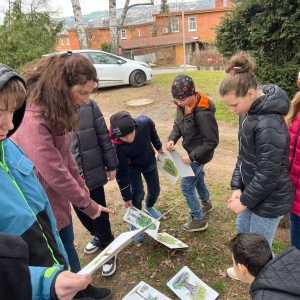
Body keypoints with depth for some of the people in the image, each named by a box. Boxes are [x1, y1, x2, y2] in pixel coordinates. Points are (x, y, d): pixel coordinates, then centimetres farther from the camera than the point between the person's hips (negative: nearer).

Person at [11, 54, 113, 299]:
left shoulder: (55, 111, -2)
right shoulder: (33, 122, -32)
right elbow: (56, 175, -28)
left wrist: (80, 183, 16)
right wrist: (88, 205, -15)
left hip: (59, 194, 9)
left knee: (67, 242, 25)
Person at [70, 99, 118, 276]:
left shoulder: (88, 106, -11)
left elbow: (104, 137, -4)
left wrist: (111, 165, 1)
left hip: (92, 173, -2)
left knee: (99, 213, 12)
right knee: (82, 213, 21)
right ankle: (99, 236, 49)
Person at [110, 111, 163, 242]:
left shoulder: (145, 122, -37)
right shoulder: (117, 146, -40)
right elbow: (121, 173, -27)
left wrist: (159, 147, 8)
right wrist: (127, 197, -18)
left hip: (150, 161, 3)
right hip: (132, 167, -3)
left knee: (155, 190, 15)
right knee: (138, 195, -7)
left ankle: (149, 206, 49)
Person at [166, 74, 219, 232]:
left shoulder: (203, 113, -32)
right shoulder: (183, 106, -6)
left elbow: (212, 141, -26)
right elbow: (178, 124, 8)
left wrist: (193, 156, -25)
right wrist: (172, 139, -11)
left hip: (199, 155, -9)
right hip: (192, 152, 9)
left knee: (186, 186, -1)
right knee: (198, 178, 27)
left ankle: (198, 220, 17)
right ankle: (206, 203, 53)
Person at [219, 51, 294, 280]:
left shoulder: (269, 126, -31)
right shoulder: (249, 112, -2)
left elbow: (268, 175, -26)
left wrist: (244, 200, -13)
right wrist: (237, 187, -1)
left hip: (270, 200, -9)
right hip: (252, 190, 9)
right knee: (242, 231, 28)